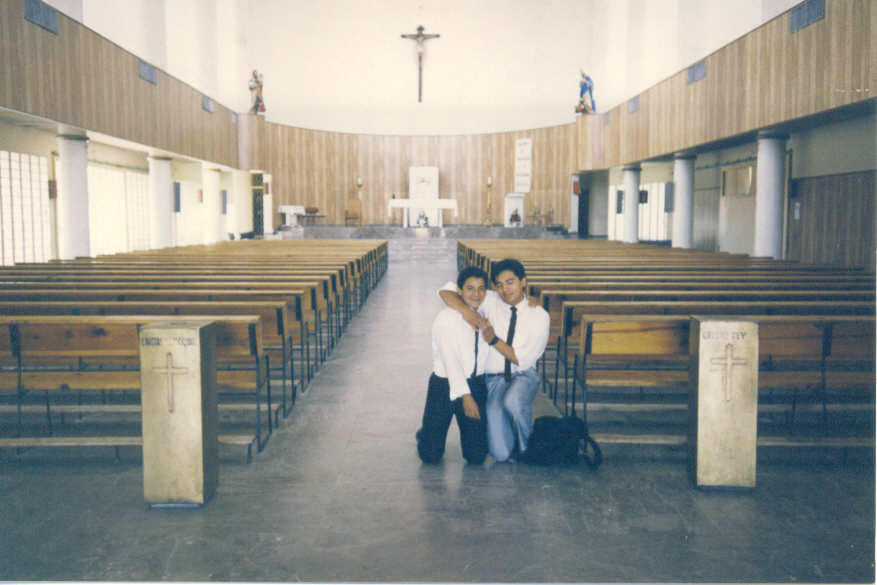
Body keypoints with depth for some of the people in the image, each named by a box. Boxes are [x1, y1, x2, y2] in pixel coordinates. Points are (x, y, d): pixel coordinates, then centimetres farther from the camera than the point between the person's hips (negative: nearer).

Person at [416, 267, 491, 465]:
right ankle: (426, 432, 31)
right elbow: (450, 360, -21)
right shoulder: (446, 318, -16)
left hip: (476, 384, 5)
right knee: (430, 456, -3)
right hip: (445, 386, -4)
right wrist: (465, 396, -27)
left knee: (477, 456, 4)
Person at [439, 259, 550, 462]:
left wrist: (494, 340, -18)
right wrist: (467, 311, -21)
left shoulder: (539, 315, -6)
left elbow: (524, 359, -11)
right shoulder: (490, 302, -2)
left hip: (524, 377, -1)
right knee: (501, 454, -14)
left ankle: (527, 446, -8)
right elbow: (445, 291, -5)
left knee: (512, 402, -38)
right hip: (494, 378, 1)